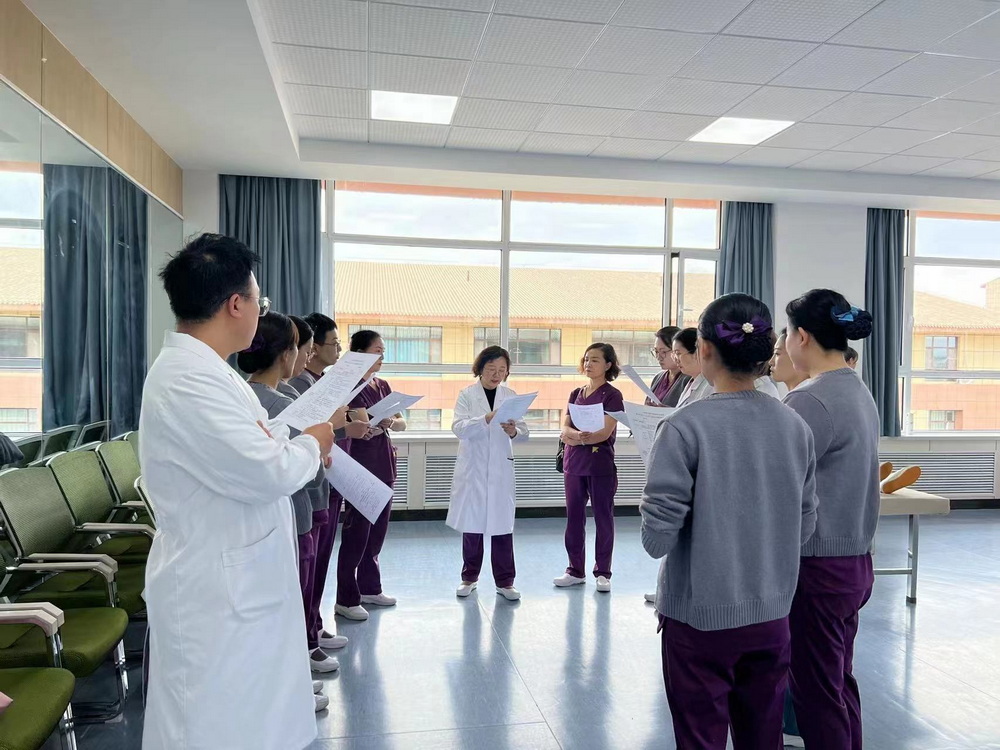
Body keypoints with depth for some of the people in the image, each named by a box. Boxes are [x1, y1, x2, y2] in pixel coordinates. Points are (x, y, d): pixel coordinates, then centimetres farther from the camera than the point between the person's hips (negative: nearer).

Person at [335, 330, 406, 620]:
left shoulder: (383, 386, 13)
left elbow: (402, 423, 7)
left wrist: (389, 422, -15)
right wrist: (381, 423, -28)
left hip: (384, 465, 7)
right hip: (360, 467, -7)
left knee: (378, 532, 13)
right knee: (357, 533, -3)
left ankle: (369, 587, 26)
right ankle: (346, 599, 7)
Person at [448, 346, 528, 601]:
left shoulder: (510, 396, 4)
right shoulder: (467, 395, -1)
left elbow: (524, 432, -2)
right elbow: (458, 427, -16)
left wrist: (514, 431, -25)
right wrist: (487, 418, -30)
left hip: (501, 469, 1)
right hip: (472, 468, -1)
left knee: (502, 524, 2)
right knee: (471, 523, 8)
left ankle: (505, 582, 14)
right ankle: (469, 578, 24)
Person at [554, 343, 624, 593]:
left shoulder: (612, 395, -5)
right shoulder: (576, 394, 12)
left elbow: (605, 432, -16)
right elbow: (565, 429, 3)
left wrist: (576, 436, -31)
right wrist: (581, 436, -19)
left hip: (600, 464, -6)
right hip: (574, 463, 6)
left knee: (603, 518, 3)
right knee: (574, 517, 10)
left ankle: (603, 573, 14)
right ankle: (576, 570, 21)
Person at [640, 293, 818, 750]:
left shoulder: (684, 427, -18)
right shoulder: (795, 426, -2)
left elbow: (657, 539, -18)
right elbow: (803, 527, 6)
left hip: (700, 617, -4)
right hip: (772, 614, 5)